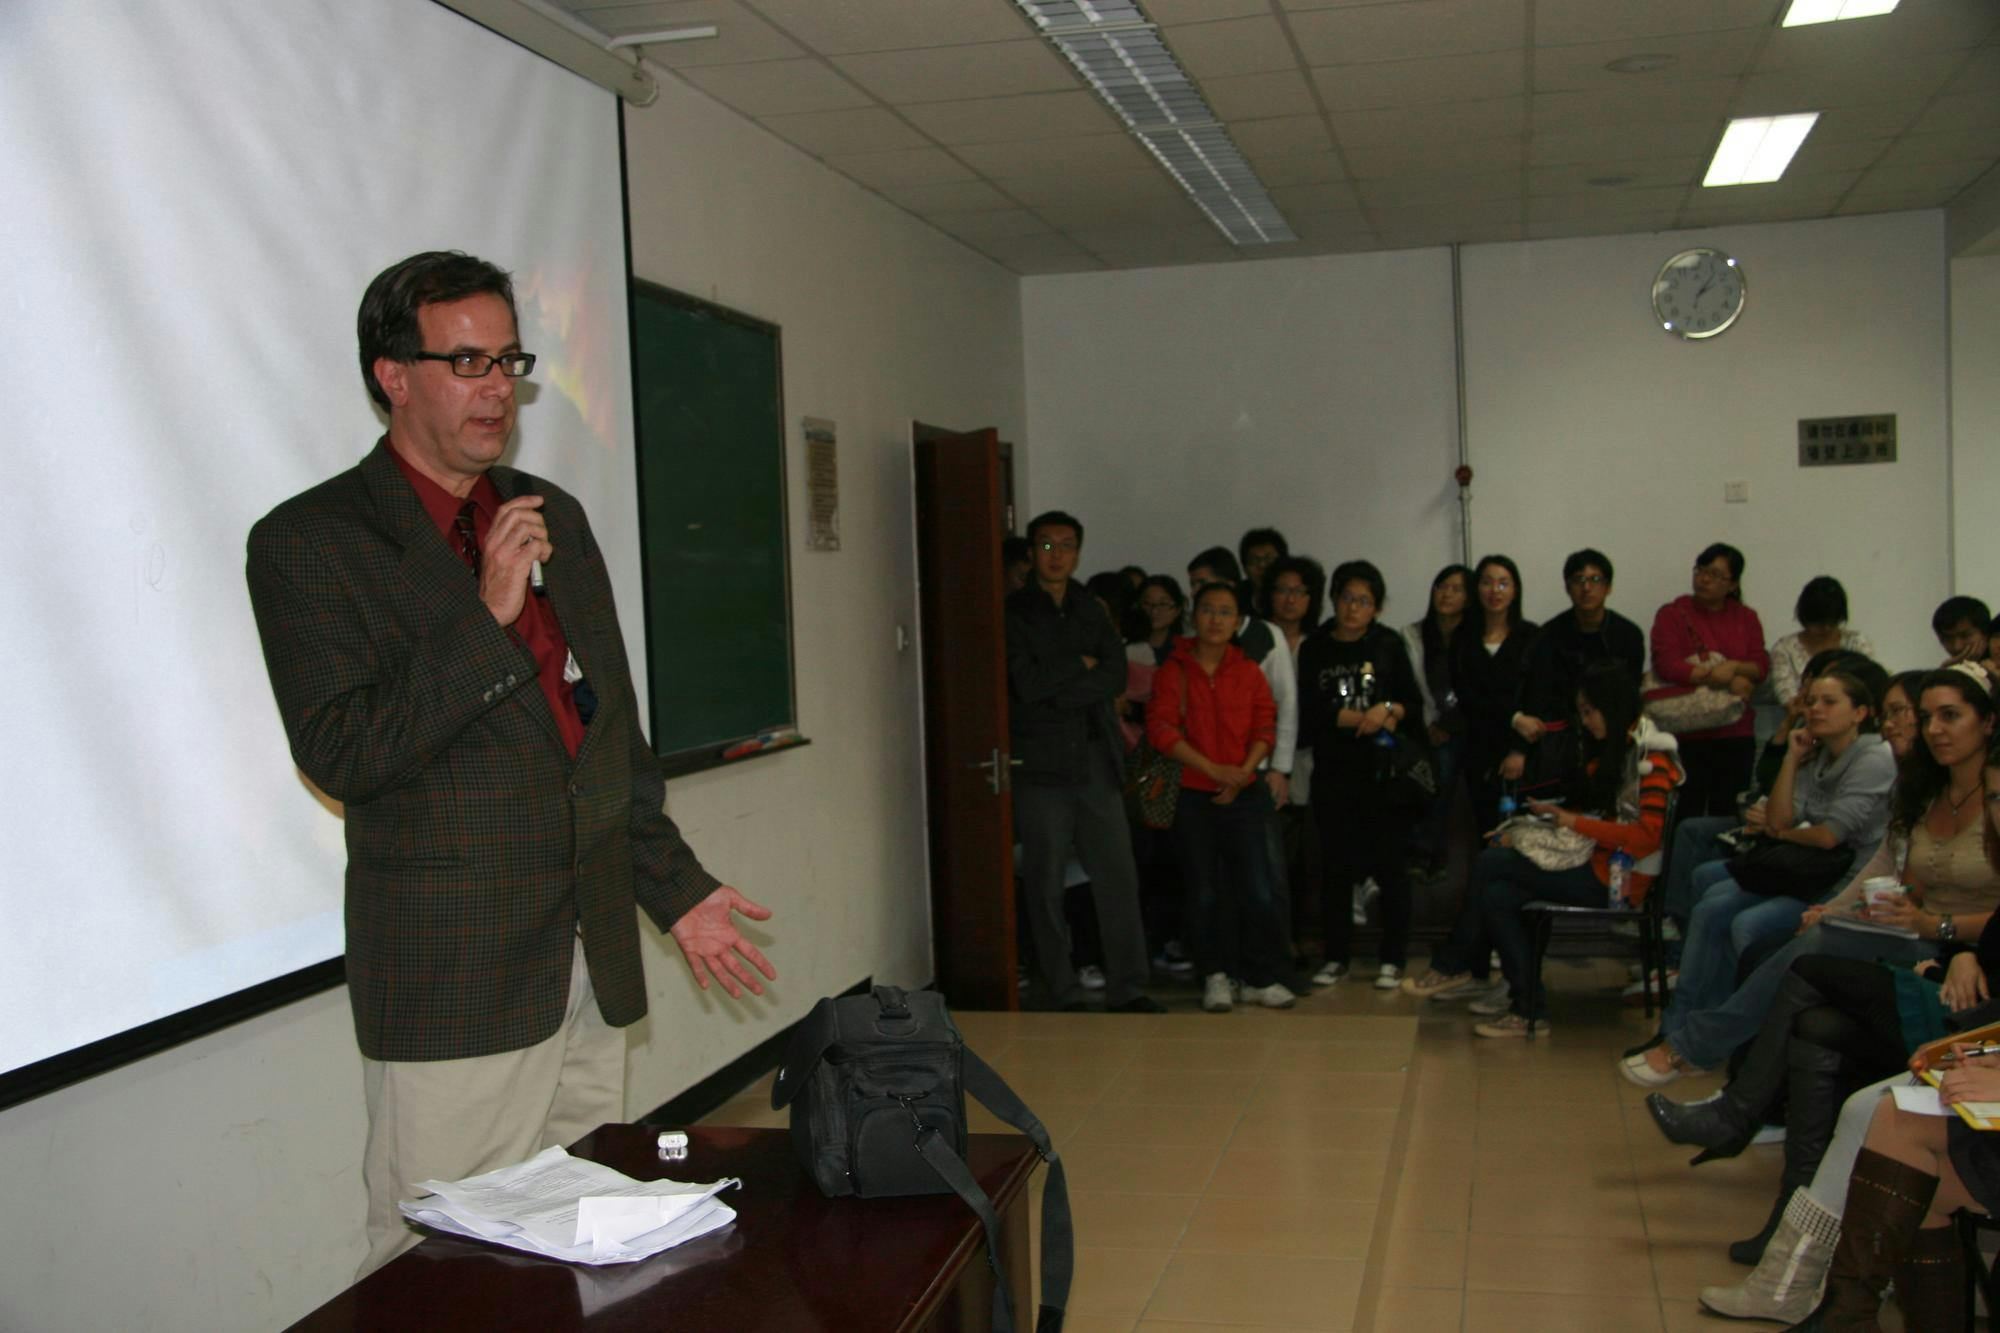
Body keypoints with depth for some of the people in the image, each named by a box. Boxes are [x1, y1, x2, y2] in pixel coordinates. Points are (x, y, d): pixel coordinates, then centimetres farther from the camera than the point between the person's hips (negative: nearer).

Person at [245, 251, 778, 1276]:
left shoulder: (555, 517, 14)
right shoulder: (310, 541, -5)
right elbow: (338, 754, -15)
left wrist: (674, 889, 18)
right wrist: (487, 617, -19)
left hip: (593, 968, 6)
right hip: (451, 986, -6)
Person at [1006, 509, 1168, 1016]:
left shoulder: (1091, 611, 15)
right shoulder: (1014, 613, 0)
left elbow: (1116, 676, 1)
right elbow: (1028, 683, -13)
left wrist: (1057, 689, -9)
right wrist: (1081, 666, -2)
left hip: (1097, 762, 4)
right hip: (1041, 765, -4)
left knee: (1118, 876, 2)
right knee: (1046, 884, 0)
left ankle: (1126, 989, 10)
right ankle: (1064, 996, 9)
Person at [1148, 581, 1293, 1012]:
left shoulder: (1249, 673, 8)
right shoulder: (1173, 671, 1)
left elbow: (1265, 726, 3)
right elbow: (1161, 728, -9)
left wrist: (1242, 772, -13)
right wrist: (1214, 769, -15)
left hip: (1243, 796, 1)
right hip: (1192, 797, -1)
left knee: (1259, 891, -6)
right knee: (1204, 893, 5)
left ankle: (1263, 978, 7)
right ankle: (1215, 977, 18)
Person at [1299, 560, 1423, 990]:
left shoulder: (1388, 644, 6)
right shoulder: (1314, 648, 6)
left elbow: (1414, 700, 6)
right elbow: (1309, 712, -3)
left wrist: (1388, 709, -14)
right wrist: (1362, 719, -11)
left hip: (1384, 768, -1)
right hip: (1333, 772, 1)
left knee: (1390, 864, -2)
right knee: (1336, 865, 6)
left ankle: (1393, 960, 7)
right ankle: (1337, 956, 17)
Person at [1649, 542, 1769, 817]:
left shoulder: (1746, 619, 14)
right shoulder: (1672, 614, 3)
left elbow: (1762, 666, 3)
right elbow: (1666, 665, -11)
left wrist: (1734, 667, -19)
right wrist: (1728, 680, -12)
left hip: (1736, 735, 3)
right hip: (1688, 734, -3)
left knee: (1728, 815, 3)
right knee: (1685, 816, -4)